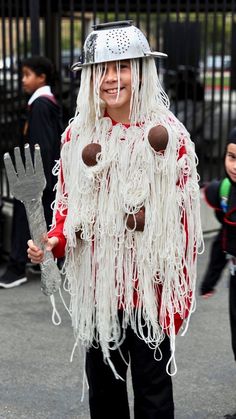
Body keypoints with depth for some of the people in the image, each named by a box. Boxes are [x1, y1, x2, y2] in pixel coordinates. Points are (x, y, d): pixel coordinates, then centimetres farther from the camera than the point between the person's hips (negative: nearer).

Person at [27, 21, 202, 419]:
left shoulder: (168, 134, -8)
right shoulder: (78, 134, 2)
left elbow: (183, 220, -6)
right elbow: (68, 205, 10)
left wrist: (179, 296, -7)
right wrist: (53, 242, -11)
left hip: (150, 285, -3)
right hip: (97, 286, 3)